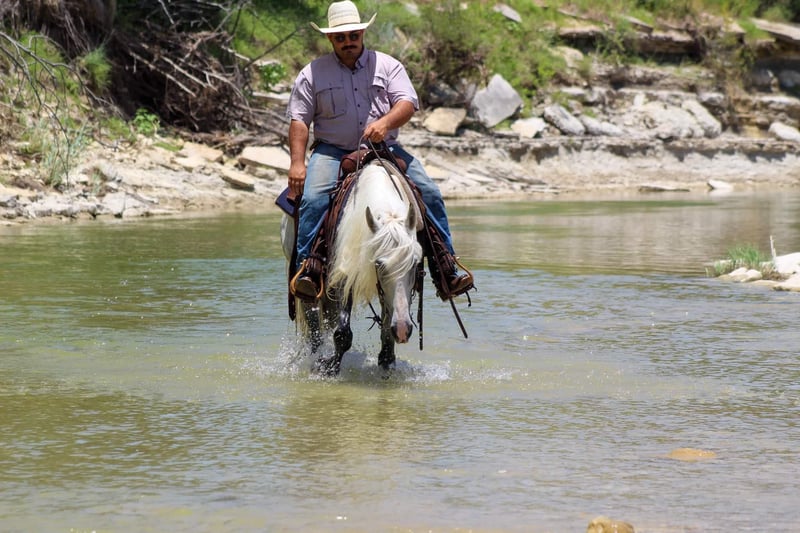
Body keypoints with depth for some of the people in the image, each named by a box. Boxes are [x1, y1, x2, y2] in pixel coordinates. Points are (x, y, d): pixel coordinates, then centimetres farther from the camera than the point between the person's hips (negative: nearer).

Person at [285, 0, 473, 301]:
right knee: (313, 198, -29)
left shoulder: (387, 66, 9)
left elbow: (407, 103, -4)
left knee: (429, 193, -13)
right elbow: (299, 119, 3)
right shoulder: (313, 74, 7)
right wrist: (297, 163, -11)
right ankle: (306, 268, -26)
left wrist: (385, 122, -26)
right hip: (332, 152, -1)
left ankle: (447, 269, -7)